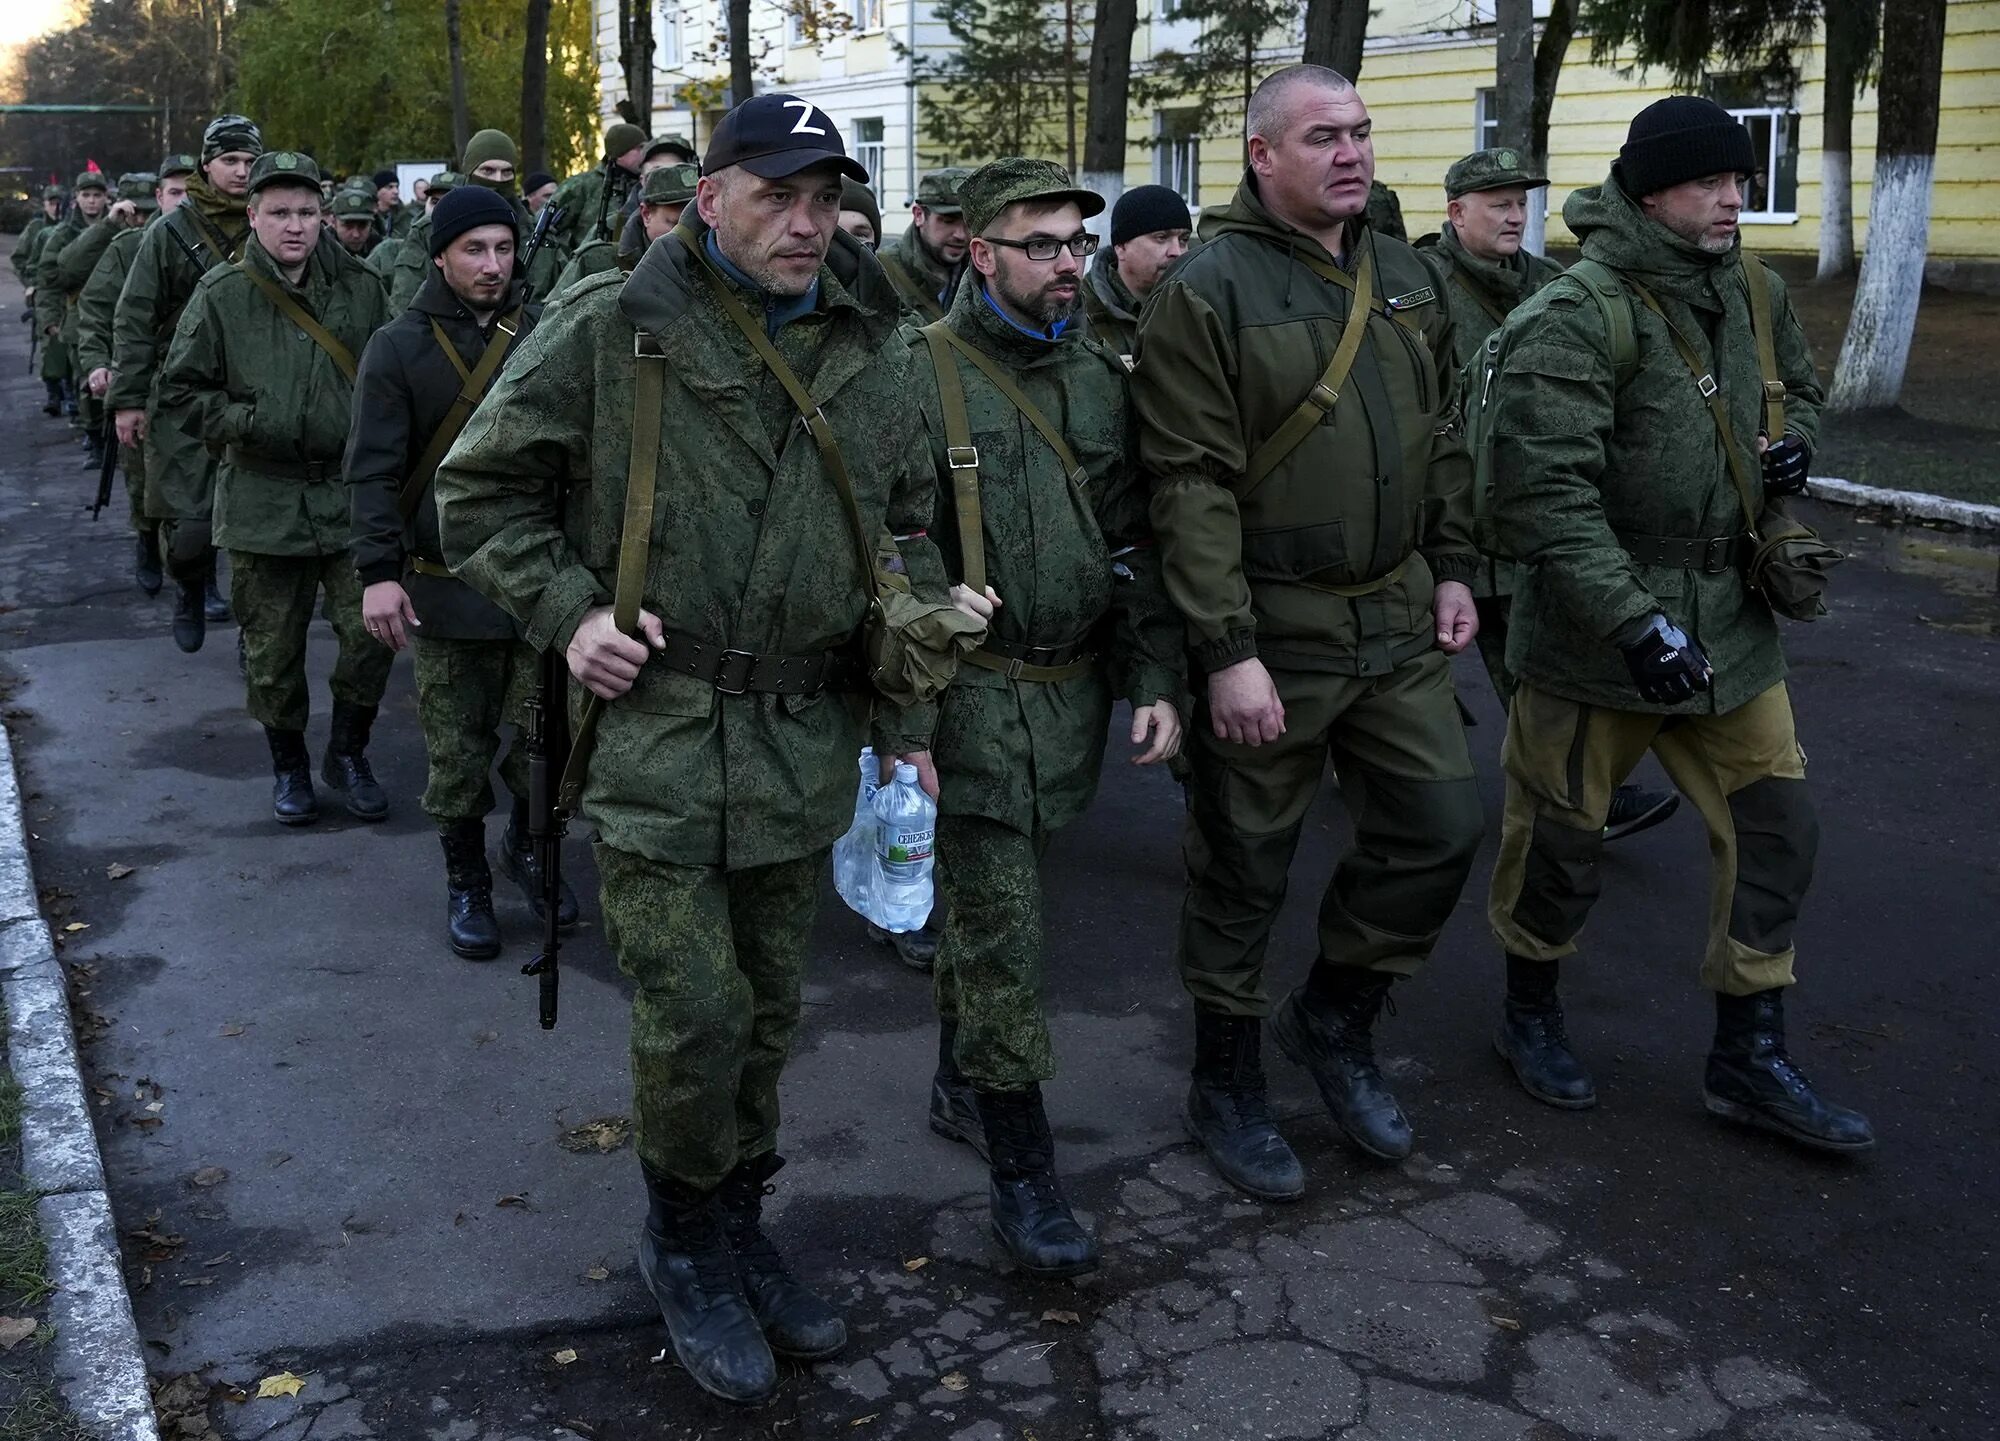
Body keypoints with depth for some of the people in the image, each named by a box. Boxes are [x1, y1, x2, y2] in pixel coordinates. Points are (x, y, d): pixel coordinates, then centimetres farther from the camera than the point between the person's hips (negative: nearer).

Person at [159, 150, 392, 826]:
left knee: (370, 632, -3)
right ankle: (289, 765, 28)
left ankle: (348, 752, 20)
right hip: (262, 499, -1)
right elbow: (180, 388, 3)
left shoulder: (359, 287, 2)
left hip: (350, 493, 1)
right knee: (273, 649, 8)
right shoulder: (222, 295, -2)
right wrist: (246, 424, -11)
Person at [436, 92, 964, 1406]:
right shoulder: (610, 330, -6)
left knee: (767, 1011, 14)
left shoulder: (871, 352, 8)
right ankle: (683, 1246, 22)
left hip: (803, 741, 5)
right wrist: (566, 611, -11)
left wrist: (906, 719, 12)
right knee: (695, 1014, -4)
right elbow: (480, 489, 2)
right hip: (651, 730, -4)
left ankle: (738, 1231, 35)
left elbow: (908, 538, 16)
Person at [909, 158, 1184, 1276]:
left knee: (990, 900, 19)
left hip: (1074, 692, 5)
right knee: (1001, 931, -4)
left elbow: (1138, 545, 12)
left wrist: (1157, 681, 4)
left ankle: (959, 1086, 38)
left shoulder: (1102, 377, 10)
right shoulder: (924, 374, -9)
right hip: (972, 691, -5)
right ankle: (1021, 1169, 6)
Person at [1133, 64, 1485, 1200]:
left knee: (1442, 826, 8)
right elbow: (1191, 486, -17)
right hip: (1271, 633, -6)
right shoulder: (1208, 291, -13)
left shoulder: (1406, 277, 10)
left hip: (1399, 620, 6)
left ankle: (1336, 1018, 31)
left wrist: (1453, 571, 12)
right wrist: (1226, 652, -21)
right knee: (1246, 872, 6)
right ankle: (1227, 1088, 26)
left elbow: (1446, 437, 18)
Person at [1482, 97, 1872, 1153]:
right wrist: (1635, 622, -30)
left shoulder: (1754, 294, 6)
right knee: (1561, 834, 7)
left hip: (1730, 621, 7)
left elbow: (1798, 386, 27)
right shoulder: (1574, 321, -19)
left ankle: (1749, 1059, 21)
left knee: (1775, 826, 7)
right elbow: (1544, 494, -26)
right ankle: (1531, 1016, 33)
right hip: (1594, 629, -7)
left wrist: (1793, 442, 2)